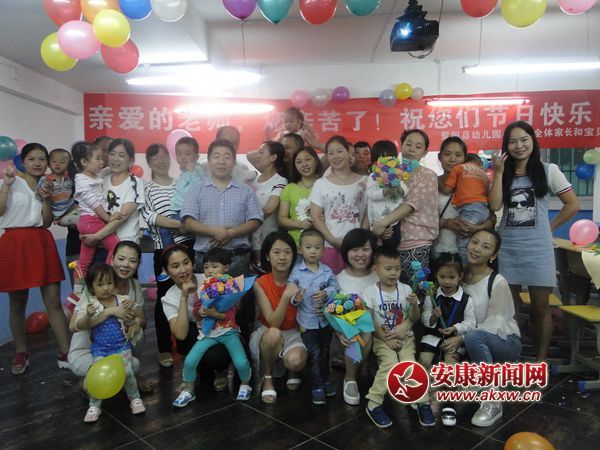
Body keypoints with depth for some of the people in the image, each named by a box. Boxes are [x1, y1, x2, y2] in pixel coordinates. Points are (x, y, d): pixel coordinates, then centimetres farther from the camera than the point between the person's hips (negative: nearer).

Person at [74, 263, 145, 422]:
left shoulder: (121, 301, -4)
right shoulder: (90, 305, -7)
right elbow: (79, 326, -14)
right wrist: (87, 314, -33)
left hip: (122, 346, 0)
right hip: (100, 349, 0)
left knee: (127, 372, -11)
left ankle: (135, 399, 14)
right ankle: (94, 406, 11)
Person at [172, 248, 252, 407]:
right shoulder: (201, 289, 3)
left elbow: (230, 314, -15)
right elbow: (196, 310, 3)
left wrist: (212, 313, -30)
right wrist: (200, 312, -20)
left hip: (228, 331, -3)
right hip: (207, 333, 3)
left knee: (241, 362, -19)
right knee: (189, 361, -14)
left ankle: (245, 385, 15)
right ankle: (188, 391, 13)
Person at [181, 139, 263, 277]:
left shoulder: (246, 191, 8)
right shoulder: (197, 190, 7)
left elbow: (255, 222, 1)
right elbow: (188, 222, -2)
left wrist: (231, 233, -15)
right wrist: (214, 231, -18)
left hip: (238, 257, 0)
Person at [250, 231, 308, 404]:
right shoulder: (260, 284, -14)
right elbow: (273, 322, -20)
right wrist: (286, 296, -34)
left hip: (293, 333, 1)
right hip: (266, 334, -1)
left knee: (296, 361, -31)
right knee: (274, 333, -36)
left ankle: (292, 371, 9)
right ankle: (267, 377, -8)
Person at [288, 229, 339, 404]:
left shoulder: (327, 271, -2)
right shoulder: (296, 272, -10)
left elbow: (335, 287, -6)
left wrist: (325, 293, -24)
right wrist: (295, 298, -30)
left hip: (325, 319, 3)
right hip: (307, 320, -3)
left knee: (325, 351, 19)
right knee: (315, 354, 0)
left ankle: (326, 380, 38)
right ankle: (317, 387, 13)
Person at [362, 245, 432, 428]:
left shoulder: (405, 289, 2)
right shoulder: (370, 292, -5)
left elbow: (415, 318, 4)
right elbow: (369, 322, -7)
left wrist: (414, 305, -17)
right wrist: (386, 339, -15)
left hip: (404, 337, 2)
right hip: (382, 338, -2)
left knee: (409, 362, -24)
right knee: (390, 363, -27)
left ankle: (422, 402, -12)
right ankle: (374, 403, -18)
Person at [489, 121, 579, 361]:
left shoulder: (548, 171, 1)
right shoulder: (504, 175, 9)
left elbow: (573, 204, 3)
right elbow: (495, 205, -7)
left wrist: (550, 226, -2)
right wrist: (499, 172, -7)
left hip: (537, 247, -2)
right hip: (507, 248, 3)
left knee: (540, 307, 3)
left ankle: (541, 358, 16)